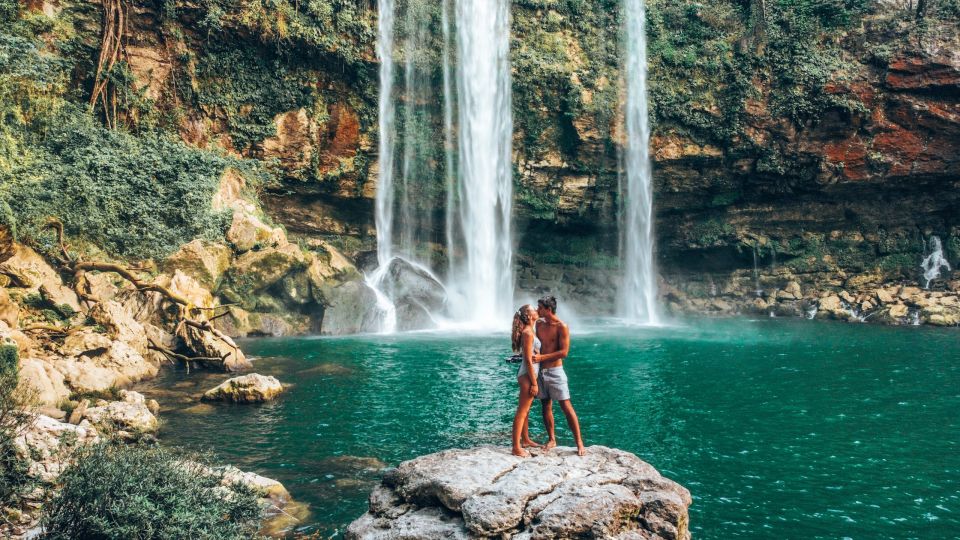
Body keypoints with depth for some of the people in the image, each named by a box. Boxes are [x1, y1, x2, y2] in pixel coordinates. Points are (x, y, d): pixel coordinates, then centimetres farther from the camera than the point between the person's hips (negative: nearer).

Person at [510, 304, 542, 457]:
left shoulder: (529, 331, 12)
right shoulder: (528, 333, -18)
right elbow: (528, 360, -20)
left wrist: (534, 381, 21)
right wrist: (534, 383, -19)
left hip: (529, 374, 10)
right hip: (527, 375, -10)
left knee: (525, 410, 19)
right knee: (522, 411, -7)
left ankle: (525, 440, 32)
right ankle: (517, 447, -4)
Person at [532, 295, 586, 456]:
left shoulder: (561, 327, -11)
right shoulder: (539, 324, 8)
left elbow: (564, 352, -17)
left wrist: (542, 357, -20)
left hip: (555, 371, -6)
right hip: (541, 370, 6)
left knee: (566, 406, -7)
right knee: (545, 406, 9)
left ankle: (579, 442, -4)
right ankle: (552, 439, 20)